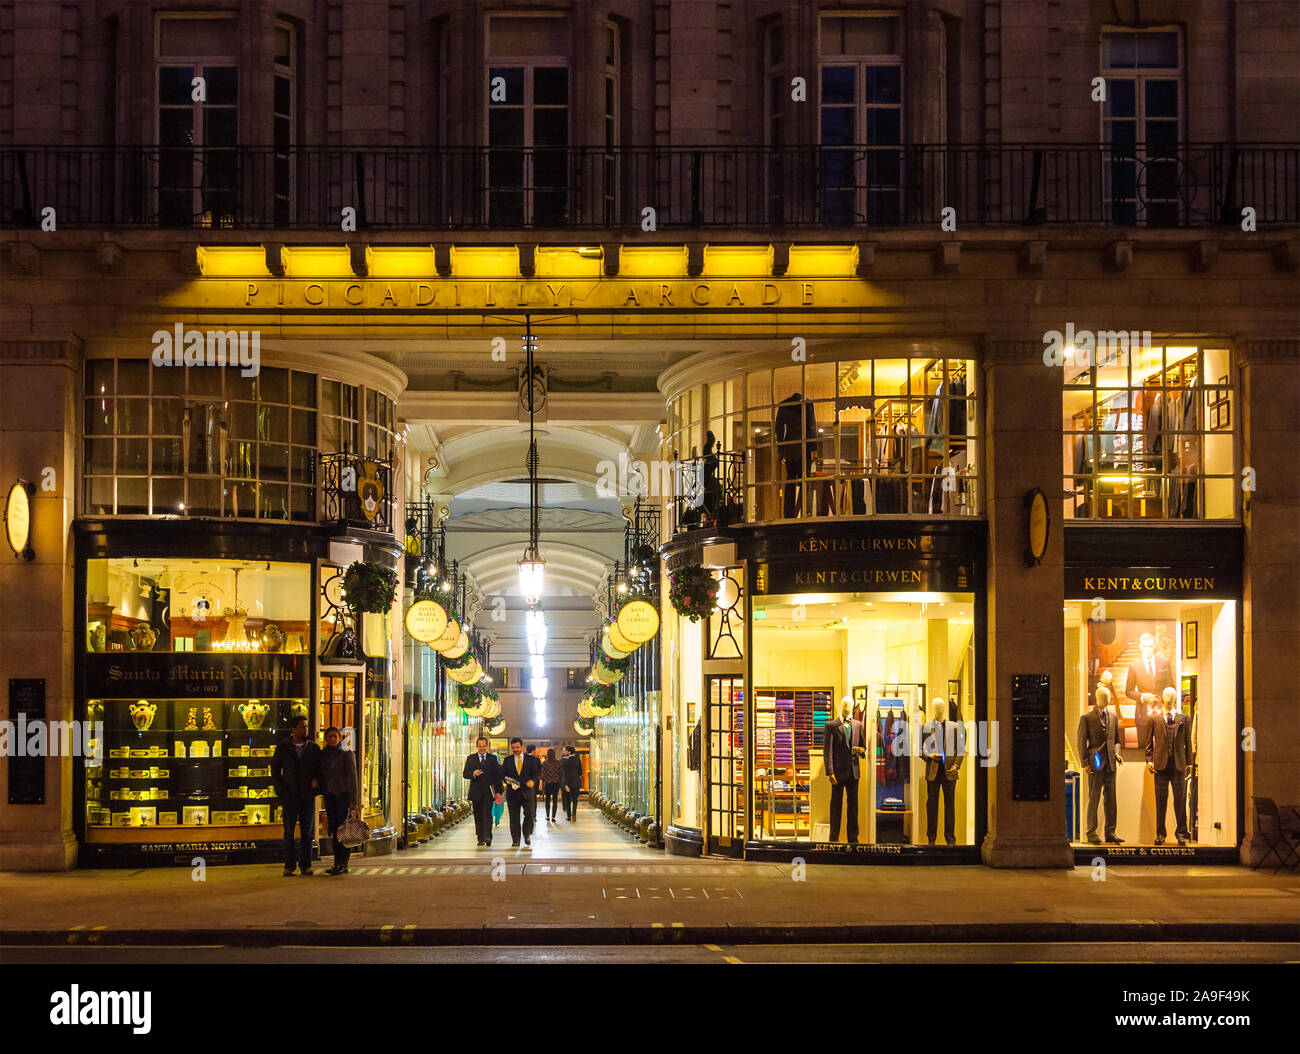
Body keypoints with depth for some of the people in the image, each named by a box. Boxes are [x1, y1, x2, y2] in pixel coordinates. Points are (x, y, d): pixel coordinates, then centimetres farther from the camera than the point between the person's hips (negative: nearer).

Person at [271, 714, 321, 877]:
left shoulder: (314, 748, 9)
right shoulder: (282, 748, 6)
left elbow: (319, 768, 13)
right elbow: (275, 770, 10)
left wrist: (317, 780, -7)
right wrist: (280, 791, 0)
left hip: (308, 795, 1)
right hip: (289, 795, -1)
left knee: (307, 831, 2)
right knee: (289, 831, -2)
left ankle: (305, 865, 8)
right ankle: (289, 865, 3)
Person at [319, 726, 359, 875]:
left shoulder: (346, 754, -4)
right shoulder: (323, 755, 12)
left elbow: (352, 778, -8)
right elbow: (323, 778, 16)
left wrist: (353, 801, -14)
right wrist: (325, 801, 14)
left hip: (343, 795, -5)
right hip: (330, 796, 5)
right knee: (334, 831, 4)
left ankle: (344, 865, -8)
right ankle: (337, 863, 7)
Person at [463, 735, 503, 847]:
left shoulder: (493, 758, 7)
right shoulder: (471, 758, 10)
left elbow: (498, 775, 6)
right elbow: (465, 774, 5)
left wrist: (498, 791, -1)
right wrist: (473, 774, -17)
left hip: (488, 791, -2)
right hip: (476, 791, 2)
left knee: (487, 813, -14)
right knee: (478, 816, 5)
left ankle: (487, 837, -20)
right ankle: (480, 838, 11)